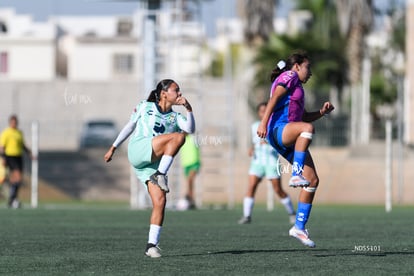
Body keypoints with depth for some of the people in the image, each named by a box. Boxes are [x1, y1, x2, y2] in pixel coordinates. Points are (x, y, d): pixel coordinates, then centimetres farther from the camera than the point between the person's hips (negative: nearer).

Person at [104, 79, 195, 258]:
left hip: (155, 163, 4)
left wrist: (188, 108, -11)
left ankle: (151, 245, -8)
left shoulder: (175, 117, 19)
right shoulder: (144, 107, 15)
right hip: (138, 151, -4)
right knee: (178, 136, -23)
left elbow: (190, 129, 0)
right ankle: (161, 175, -26)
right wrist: (113, 148, 24)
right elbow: (129, 127, 22)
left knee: (160, 201, -12)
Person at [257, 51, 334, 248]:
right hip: (278, 130, -10)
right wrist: (263, 122, -24)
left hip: (290, 141, 10)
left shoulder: (297, 87, 32)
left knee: (313, 180, 0)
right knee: (307, 128, -41)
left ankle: (299, 227, 3)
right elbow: (274, 98, -11)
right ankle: (296, 176, -48)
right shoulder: (289, 76, 4)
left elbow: (304, 117, 37)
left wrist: (322, 111, 19)